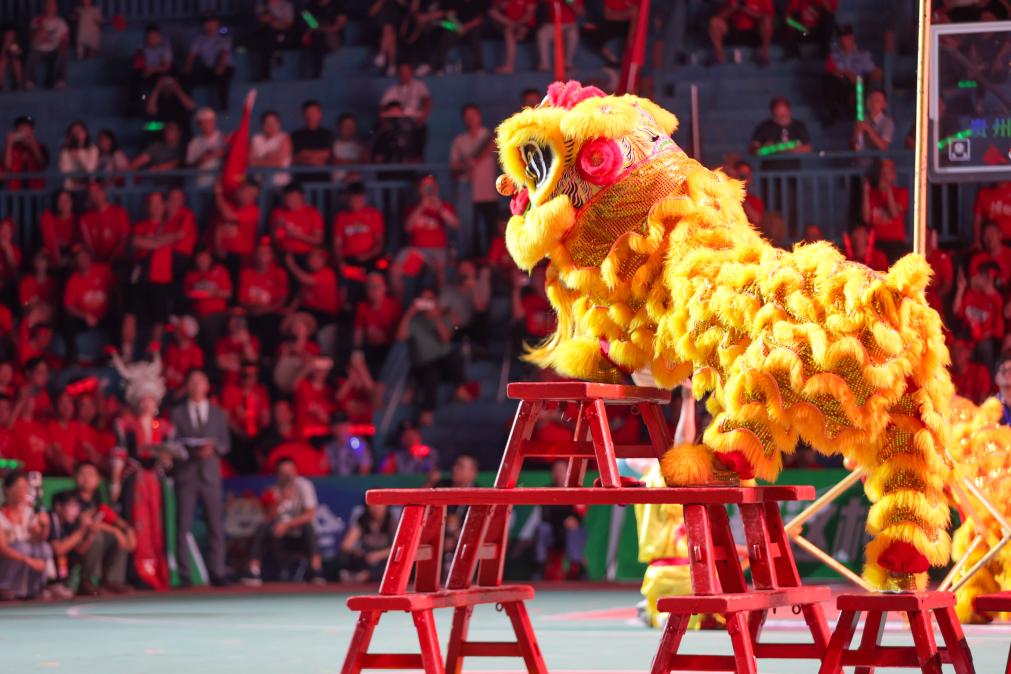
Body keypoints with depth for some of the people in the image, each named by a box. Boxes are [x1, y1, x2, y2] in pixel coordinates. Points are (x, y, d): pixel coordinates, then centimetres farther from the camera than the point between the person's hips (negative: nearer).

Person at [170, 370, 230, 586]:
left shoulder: (218, 414, 15)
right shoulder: (177, 413, 8)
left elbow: (226, 444, 10)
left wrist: (213, 447, -12)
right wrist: (193, 450, -14)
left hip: (210, 474, 2)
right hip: (185, 474, -2)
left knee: (215, 526, -3)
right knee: (183, 526, -5)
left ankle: (217, 573, -1)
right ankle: (183, 574, -3)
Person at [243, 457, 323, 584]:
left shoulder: (304, 486, -8)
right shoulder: (275, 491, 0)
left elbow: (310, 515, -17)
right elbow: (270, 520, -8)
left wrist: (287, 525, -24)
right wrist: (275, 505, -25)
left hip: (301, 535, -2)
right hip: (280, 538, 2)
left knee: (308, 526, -34)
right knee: (262, 528, -23)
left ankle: (316, 573, -40)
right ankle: (254, 573, -26)